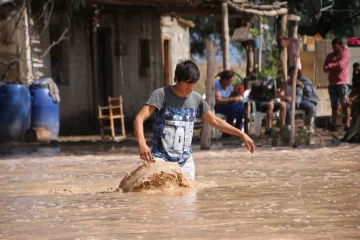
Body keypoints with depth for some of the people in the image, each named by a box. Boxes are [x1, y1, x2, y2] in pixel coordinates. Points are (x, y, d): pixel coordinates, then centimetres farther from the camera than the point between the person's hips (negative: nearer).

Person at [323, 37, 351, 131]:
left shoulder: (345, 53, 0)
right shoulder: (330, 55, 16)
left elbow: (341, 65, -13)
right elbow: (325, 68, 6)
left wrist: (331, 65, 1)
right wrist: (334, 64, -10)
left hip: (342, 82, -5)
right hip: (332, 83, 5)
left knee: (345, 103, -10)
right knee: (334, 106, 6)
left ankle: (347, 124, -11)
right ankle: (333, 125, 7)